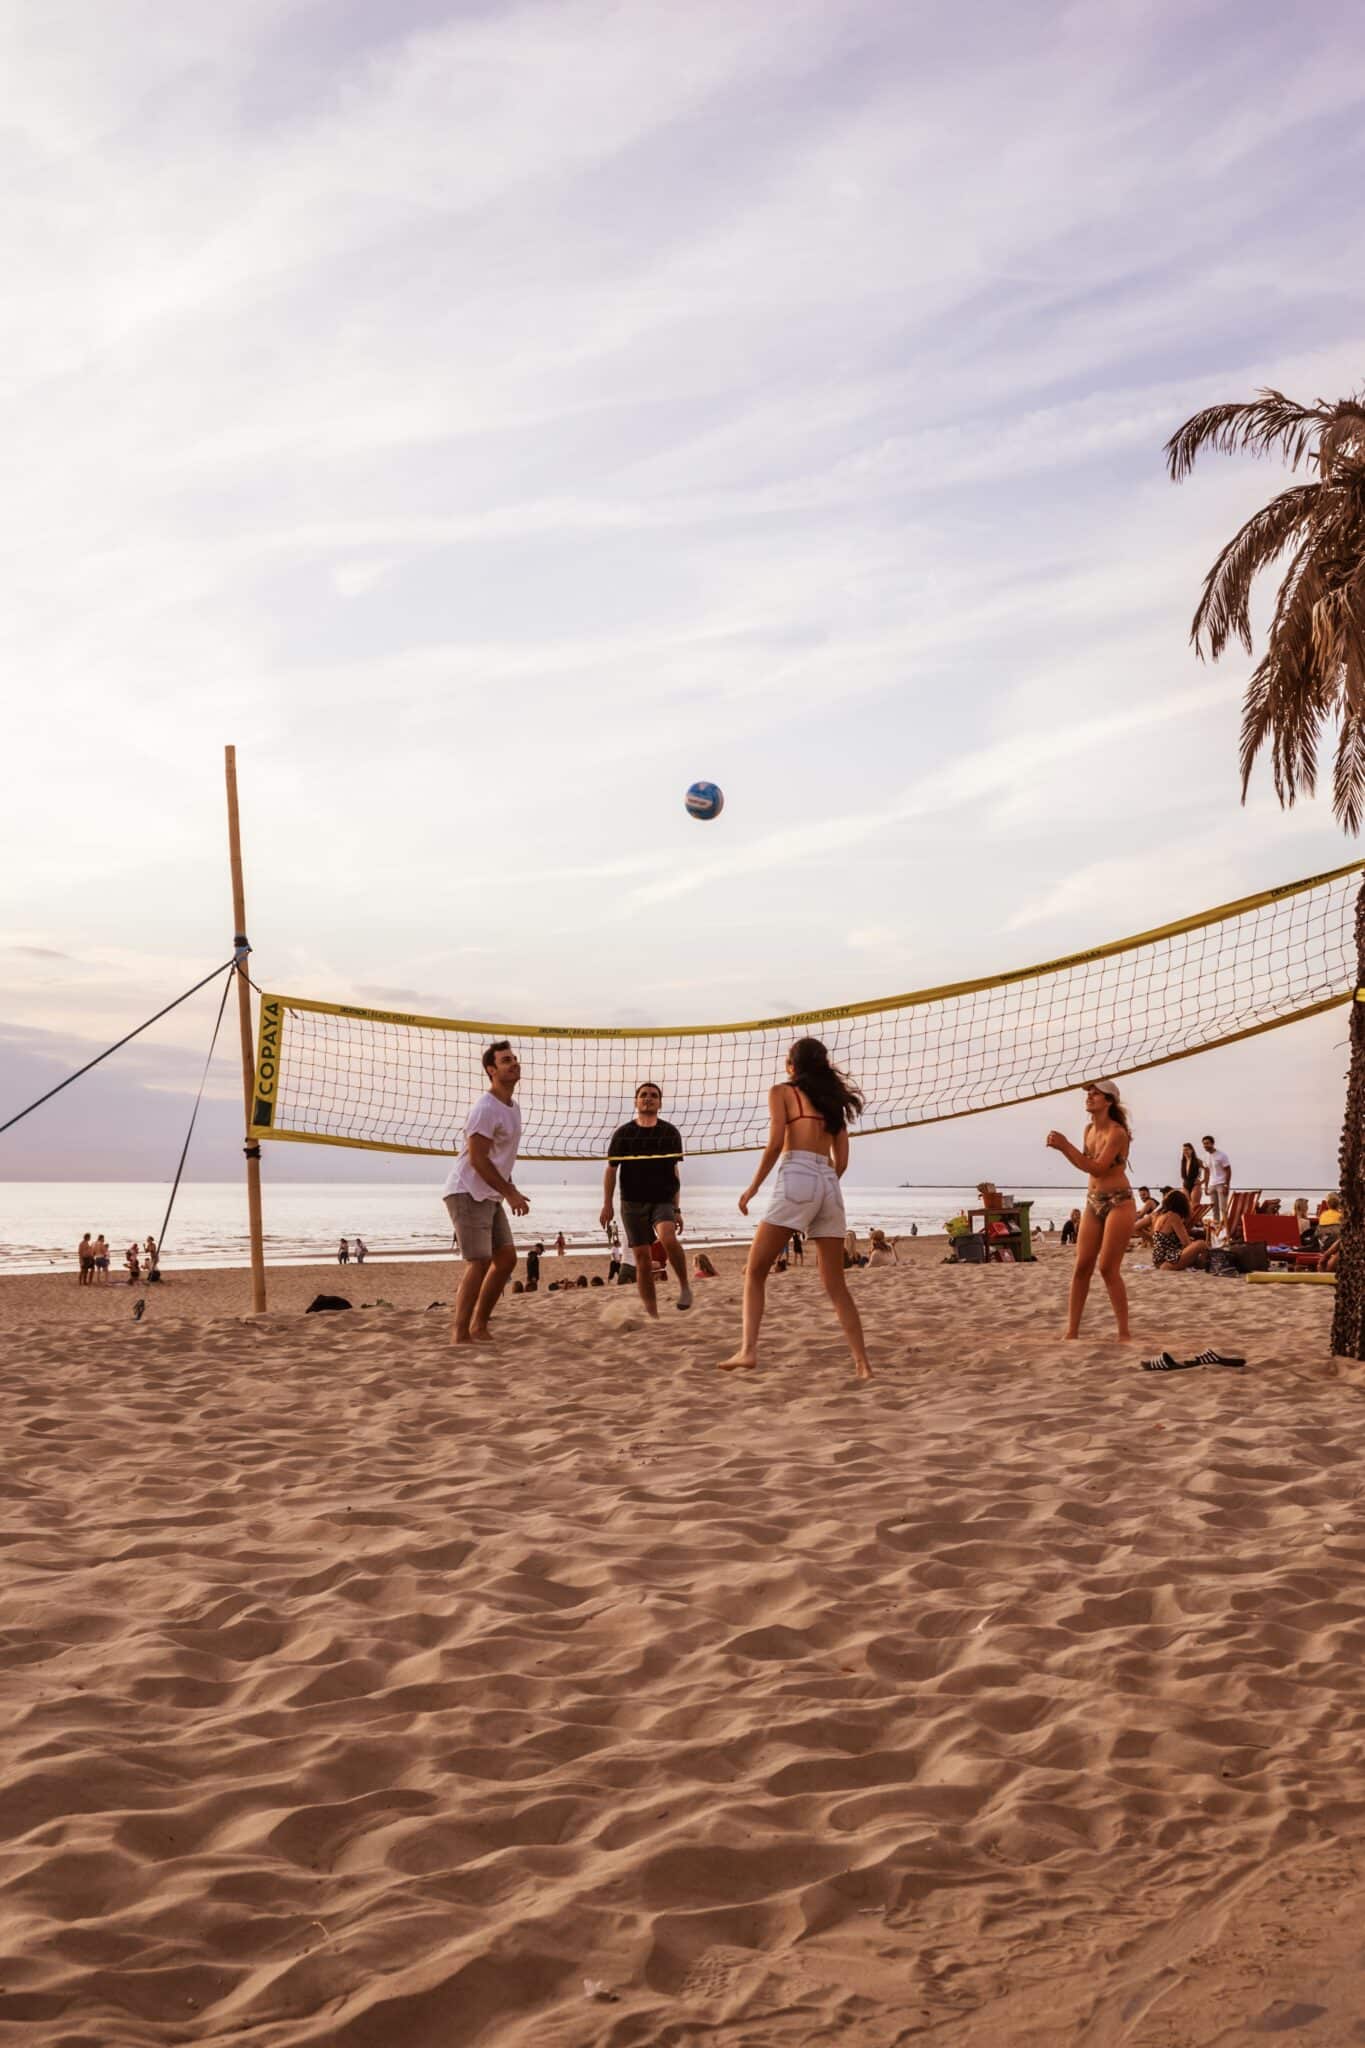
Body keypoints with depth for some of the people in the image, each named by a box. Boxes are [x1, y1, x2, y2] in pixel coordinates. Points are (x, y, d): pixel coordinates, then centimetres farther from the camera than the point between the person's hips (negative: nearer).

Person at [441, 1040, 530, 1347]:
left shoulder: (512, 1108, 13)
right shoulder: (486, 1109, -17)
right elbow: (477, 1159, -21)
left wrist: (511, 1190, 14)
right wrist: (509, 1193, -19)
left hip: (490, 1196, 9)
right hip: (467, 1193, -9)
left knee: (506, 1257, 6)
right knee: (479, 1261, -13)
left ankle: (479, 1327, 14)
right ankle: (460, 1334, -9)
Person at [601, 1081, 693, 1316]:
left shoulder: (670, 1133, 5)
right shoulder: (623, 1133, 3)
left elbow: (674, 1172, 8)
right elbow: (611, 1169, 6)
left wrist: (677, 1209, 5)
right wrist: (608, 1204, -3)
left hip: (663, 1200, -1)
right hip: (633, 1202, 1)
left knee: (667, 1237, -30)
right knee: (643, 1260, 0)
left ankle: (685, 1285, -11)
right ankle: (651, 1313, 8)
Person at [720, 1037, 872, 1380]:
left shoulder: (782, 1091, 8)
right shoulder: (833, 1099, 23)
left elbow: (775, 1143, -5)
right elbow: (842, 1159, 19)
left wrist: (753, 1188, 2)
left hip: (796, 1178, -5)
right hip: (830, 1184, 5)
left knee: (755, 1271, 0)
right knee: (836, 1285, 9)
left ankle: (748, 1350, -14)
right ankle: (862, 1364, 2)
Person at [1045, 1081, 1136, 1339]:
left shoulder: (1116, 1132, -15)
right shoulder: (1089, 1130, 9)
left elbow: (1097, 1168, -24)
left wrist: (1065, 1147, -26)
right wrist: (1063, 1146, 3)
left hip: (1118, 1202, -7)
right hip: (1093, 1202, 7)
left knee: (1108, 1268, -10)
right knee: (1082, 1267, 3)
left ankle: (1124, 1333, -2)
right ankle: (1072, 1331, 6)